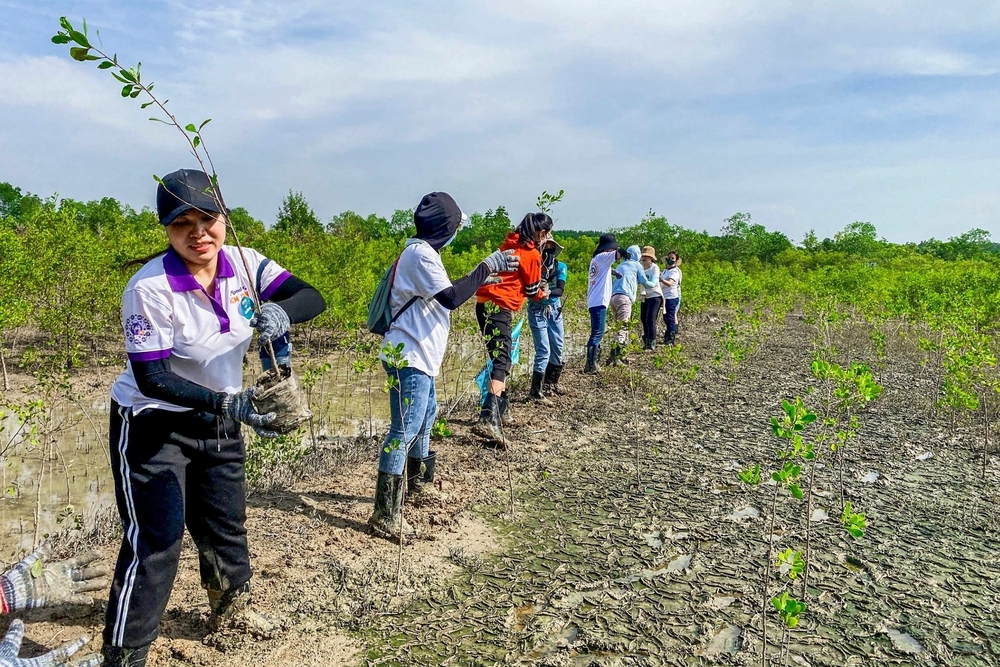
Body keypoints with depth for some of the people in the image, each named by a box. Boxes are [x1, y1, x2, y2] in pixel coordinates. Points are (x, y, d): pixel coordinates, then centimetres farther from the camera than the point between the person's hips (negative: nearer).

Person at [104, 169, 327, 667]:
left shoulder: (243, 264, -11)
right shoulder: (150, 288, -25)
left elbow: (312, 297, -16)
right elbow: (151, 377, -25)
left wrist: (279, 310, -39)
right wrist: (227, 403, -37)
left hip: (219, 420, 6)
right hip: (153, 425, -5)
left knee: (227, 523, 20)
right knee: (155, 542, -6)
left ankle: (231, 608, 45)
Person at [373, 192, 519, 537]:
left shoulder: (422, 252, 14)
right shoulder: (420, 254, -18)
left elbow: (443, 294, 22)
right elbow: (450, 298, -25)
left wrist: (480, 281, 21)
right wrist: (487, 267, -19)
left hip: (419, 357, 11)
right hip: (409, 357, -11)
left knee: (426, 416, 24)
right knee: (404, 431, -10)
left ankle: (418, 484, 41)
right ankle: (385, 515, -5)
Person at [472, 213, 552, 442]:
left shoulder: (509, 244, 16)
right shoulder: (532, 255, -5)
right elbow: (532, 291, 4)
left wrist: (536, 286, 22)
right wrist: (543, 293, 25)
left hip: (485, 302, 9)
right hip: (499, 308, -9)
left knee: (501, 357, 20)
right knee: (501, 361, -16)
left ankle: (499, 408, 30)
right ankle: (488, 420, -30)